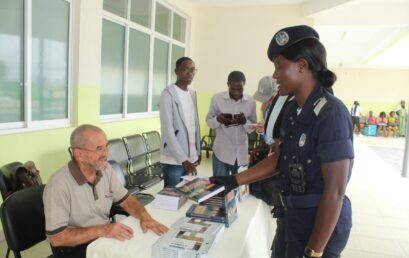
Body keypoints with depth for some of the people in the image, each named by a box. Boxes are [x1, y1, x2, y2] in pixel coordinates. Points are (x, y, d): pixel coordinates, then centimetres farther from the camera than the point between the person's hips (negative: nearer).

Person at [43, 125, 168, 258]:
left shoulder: (105, 169, -2)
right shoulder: (59, 185, -22)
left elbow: (125, 199, 6)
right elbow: (56, 238, -21)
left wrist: (145, 216, -12)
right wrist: (101, 230, -27)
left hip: (106, 239, 6)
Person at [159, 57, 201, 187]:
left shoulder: (192, 93, 11)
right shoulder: (168, 94, -12)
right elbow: (168, 130, -18)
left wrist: (198, 151, 14)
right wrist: (183, 159, -21)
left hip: (191, 157, 7)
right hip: (174, 159, -7)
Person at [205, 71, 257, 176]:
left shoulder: (251, 101, -2)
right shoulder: (217, 98, -7)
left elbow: (253, 127, 5)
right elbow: (209, 121, 1)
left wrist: (245, 122, -18)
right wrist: (218, 120, -22)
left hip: (241, 153, 2)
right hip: (221, 152, -2)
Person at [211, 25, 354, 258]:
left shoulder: (331, 114, -23)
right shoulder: (292, 109, 2)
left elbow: (334, 192, -23)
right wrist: (234, 181, 4)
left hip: (322, 223, -8)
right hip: (291, 216, 8)